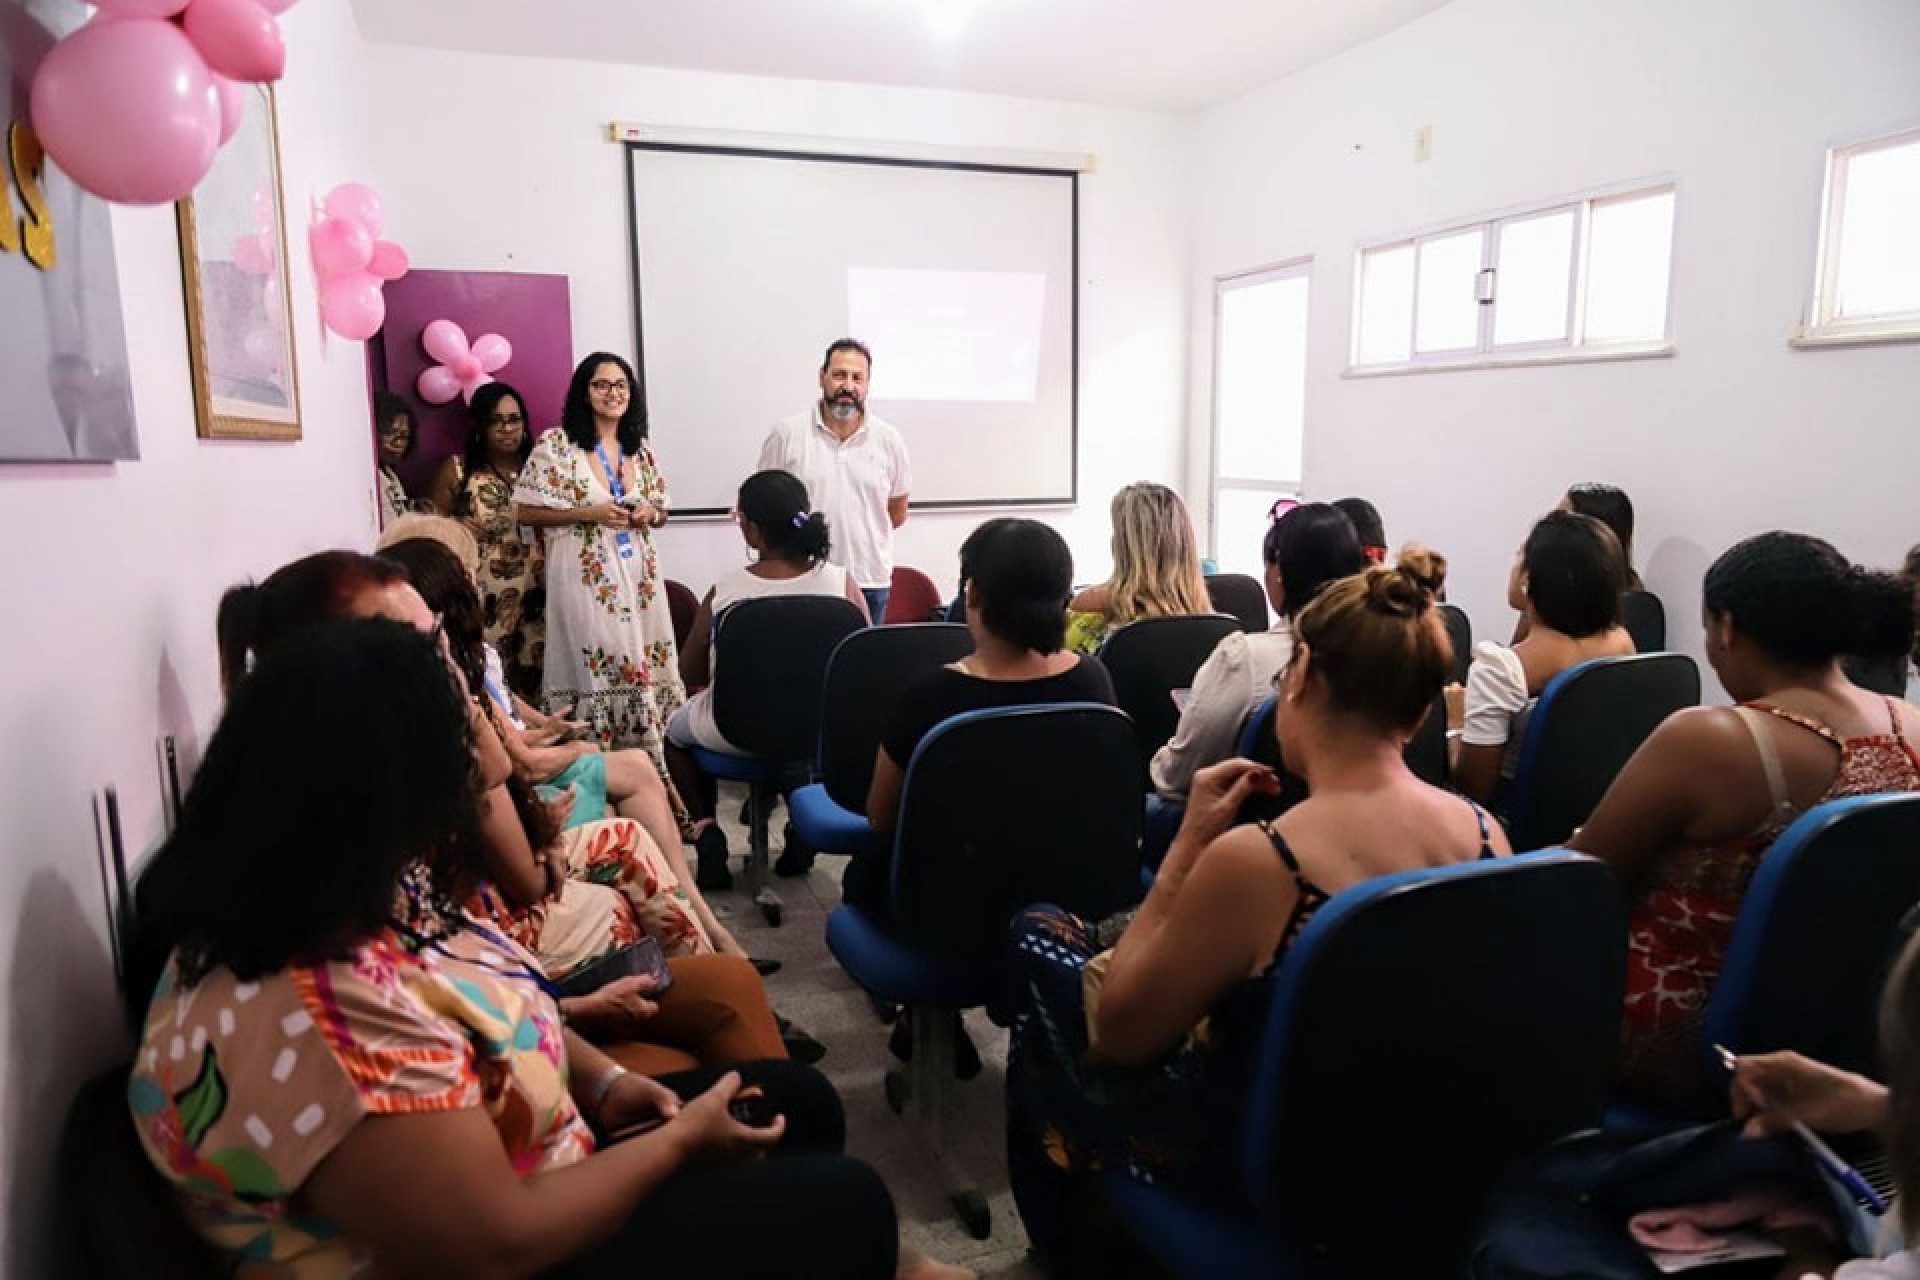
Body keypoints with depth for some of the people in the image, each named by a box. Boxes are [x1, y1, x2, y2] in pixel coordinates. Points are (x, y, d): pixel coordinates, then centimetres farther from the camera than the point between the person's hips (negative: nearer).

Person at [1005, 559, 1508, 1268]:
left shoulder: (1254, 862, -33)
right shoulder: (1488, 835, -14)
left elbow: (1119, 1030, -17)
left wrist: (1189, 843, -16)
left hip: (1259, 1164, -6)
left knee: (1040, 935, 12)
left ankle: (1067, 1238, 34)